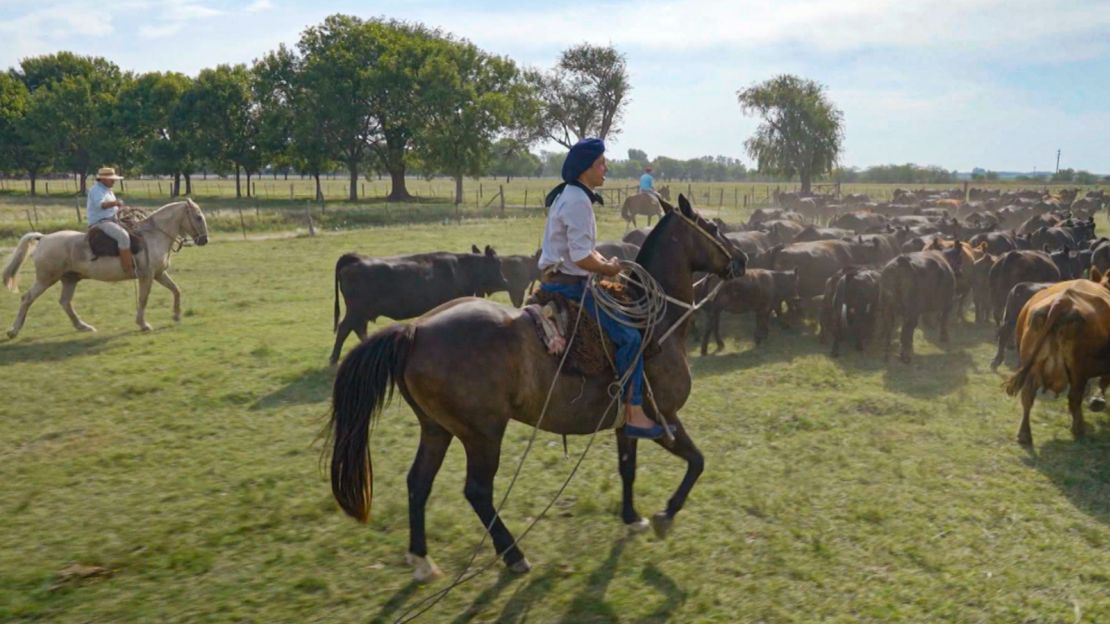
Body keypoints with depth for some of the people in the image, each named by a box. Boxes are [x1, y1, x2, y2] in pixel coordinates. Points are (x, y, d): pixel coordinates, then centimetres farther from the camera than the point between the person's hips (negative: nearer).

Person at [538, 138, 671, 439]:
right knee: (629, 335, -13)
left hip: (555, 281, 11)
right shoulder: (578, 201, -18)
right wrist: (609, 268, -8)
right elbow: (581, 257, -24)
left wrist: (605, 261, 5)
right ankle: (634, 414, -11)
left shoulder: (567, 196, 15)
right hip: (569, 286, -11)